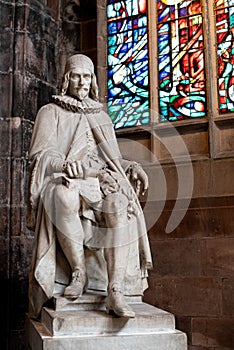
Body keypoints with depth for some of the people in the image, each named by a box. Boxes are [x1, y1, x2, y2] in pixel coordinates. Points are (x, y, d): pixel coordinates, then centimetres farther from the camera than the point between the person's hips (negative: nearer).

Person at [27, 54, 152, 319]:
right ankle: (79, 272, -27)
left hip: (100, 181, 3)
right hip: (63, 181, -3)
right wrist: (65, 165, -24)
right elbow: (41, 154, -1)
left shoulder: (101, 116, 28)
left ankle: (115, 291, -40)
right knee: (64, 197, -41)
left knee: (122, 204, -33)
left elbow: (113, 158, 25)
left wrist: (132, 167, 1)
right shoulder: (50, 112, 16)